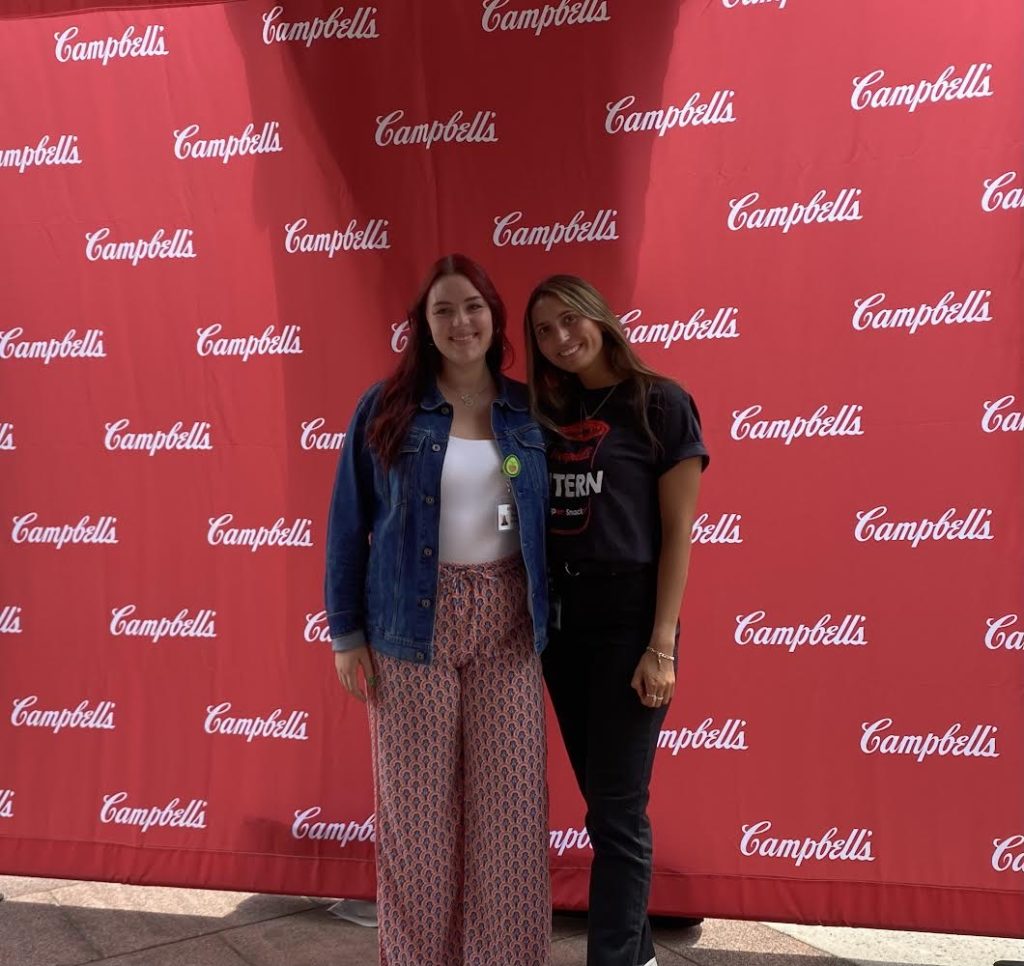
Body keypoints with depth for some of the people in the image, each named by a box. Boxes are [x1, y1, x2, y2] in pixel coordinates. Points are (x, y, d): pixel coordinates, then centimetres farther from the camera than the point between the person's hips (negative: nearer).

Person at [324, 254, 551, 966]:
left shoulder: (529, 412, 3)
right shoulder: (387, 408, -2)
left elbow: (548, 520, 8)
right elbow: (349, 525, 0)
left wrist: (548, 621, 5)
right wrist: (346, 632, -2)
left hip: (507, 623, 2)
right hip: (413, 623, -1)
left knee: (509, 797, 7)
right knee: (417, 801, 8)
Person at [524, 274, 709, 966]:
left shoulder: (661, 403, -6)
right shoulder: (548, 411, 10)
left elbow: (678, 531, -9)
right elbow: (534, 518, 11)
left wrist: (662, 646, -15)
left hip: (628, 615, -6)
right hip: (559, 616, 6)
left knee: (617, 808, 1)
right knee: (601, 797, 15)